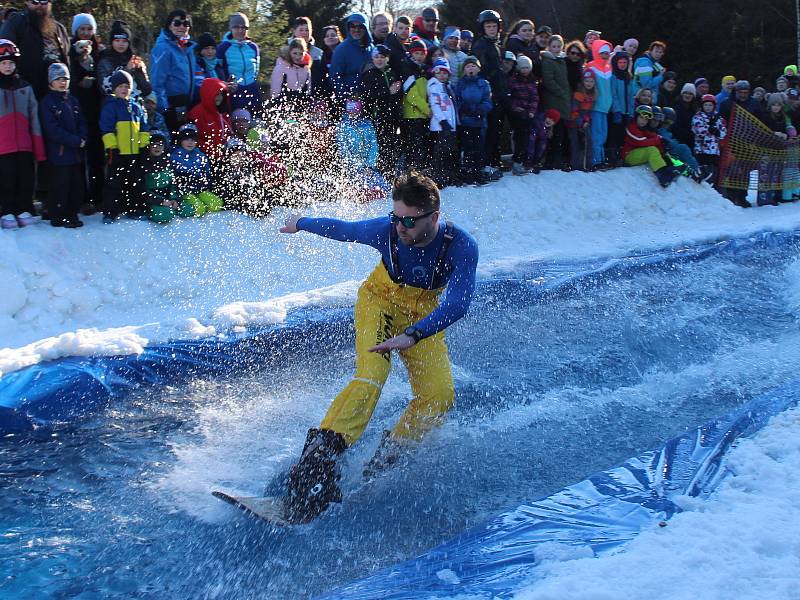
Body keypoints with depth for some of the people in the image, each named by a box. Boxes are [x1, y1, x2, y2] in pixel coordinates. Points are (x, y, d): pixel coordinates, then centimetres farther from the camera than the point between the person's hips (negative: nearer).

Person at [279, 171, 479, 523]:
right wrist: (300, 224, 10)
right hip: (380, 302, -2)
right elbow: (340, 229, -8)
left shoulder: (462, 247, -30)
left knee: (439, 395, -13)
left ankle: (386, 460, 1)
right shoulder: (385, 230, -27)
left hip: (423, 315, 2)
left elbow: (457, 304, -41)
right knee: (371, 376, -26)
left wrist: (412, 336, -54)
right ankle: (318, 456, -35)